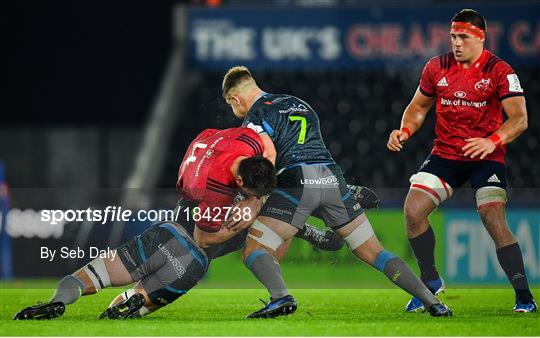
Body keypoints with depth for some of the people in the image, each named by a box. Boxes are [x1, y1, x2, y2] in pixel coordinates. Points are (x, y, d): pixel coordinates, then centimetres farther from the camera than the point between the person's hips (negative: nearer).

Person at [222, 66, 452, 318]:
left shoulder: (254, 116, 7)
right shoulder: (298, 104, 31)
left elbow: (269, 155, -11)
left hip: (297, 179, -6)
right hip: (332, 177, 6)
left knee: (253, 252, -1)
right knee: (374, 253, 12)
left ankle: (280, 297, -29)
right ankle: (432, 302, 2)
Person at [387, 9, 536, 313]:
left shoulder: (499, 71, -10)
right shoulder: (436, 68, 3)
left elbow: (519, 118, -16)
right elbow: (418, 107, 16)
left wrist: (493, 141, -33)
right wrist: (405, 131, -5)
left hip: (486, 158, -4)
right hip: (445, 154, 4)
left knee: (495, 223, -20)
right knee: (413, 211, -11)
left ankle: (524, 296, -12)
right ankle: (431, 282, 9)